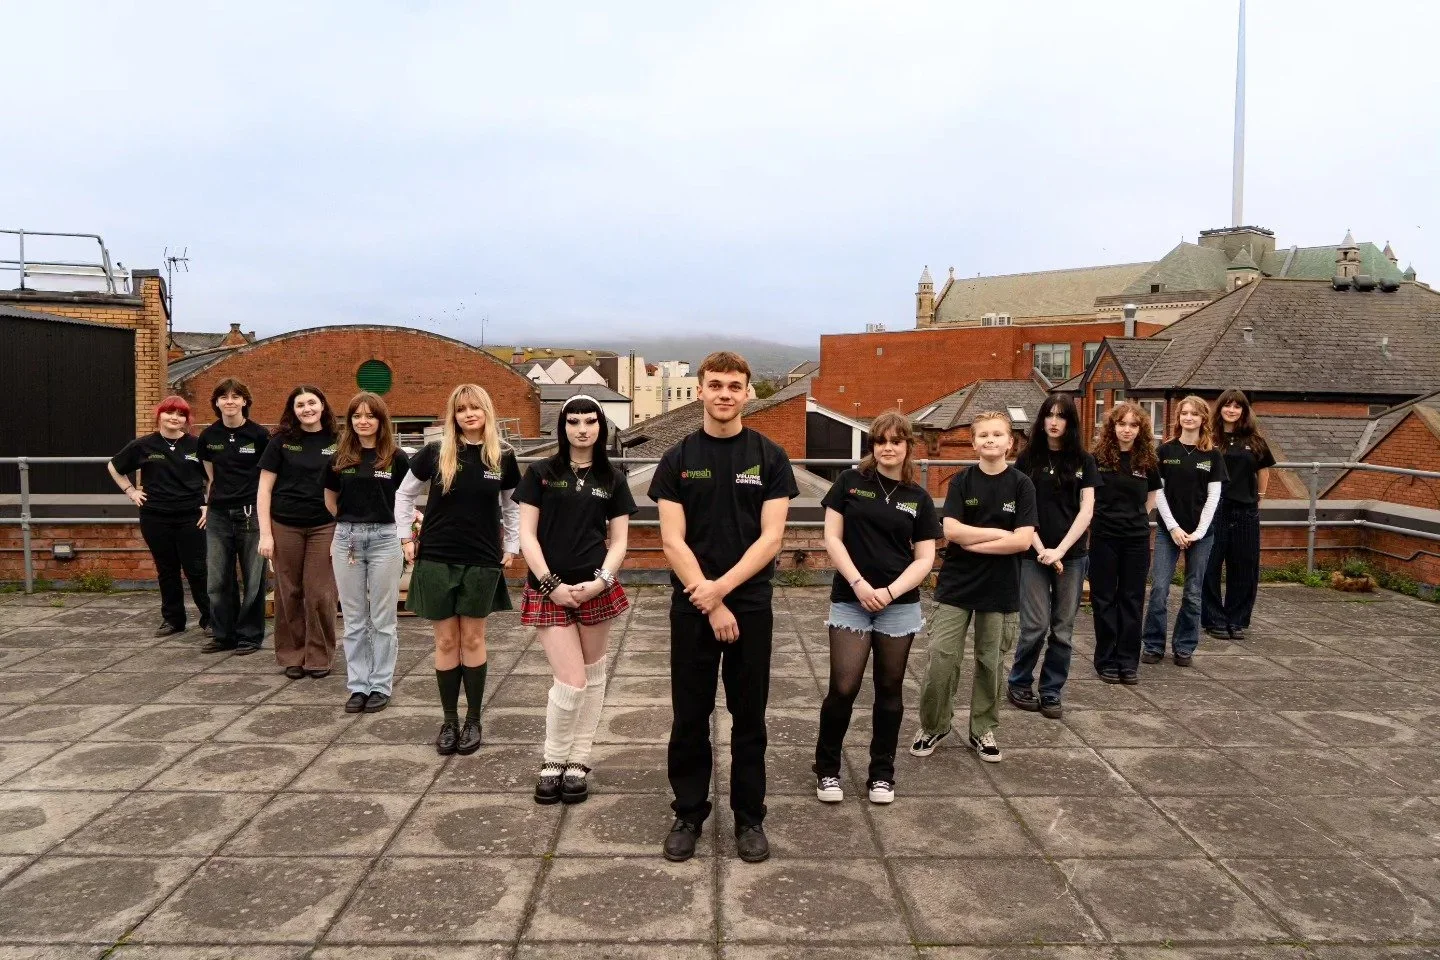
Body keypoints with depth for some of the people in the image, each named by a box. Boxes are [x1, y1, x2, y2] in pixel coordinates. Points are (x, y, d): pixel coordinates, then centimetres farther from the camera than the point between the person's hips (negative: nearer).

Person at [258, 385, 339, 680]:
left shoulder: (336, 442, 3)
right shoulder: (282, 441, 2)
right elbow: (264, 489, 2)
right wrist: (265, 533, -4)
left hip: (324, 527, 0)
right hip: (285, 527, 0)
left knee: (320, 594, 0)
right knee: (289, 593, 6)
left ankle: (319, 656, 13)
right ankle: (292, 656, 18)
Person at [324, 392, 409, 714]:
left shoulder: (396, 458, -4)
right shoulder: (340, 458, 5)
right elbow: (331, 499, 18)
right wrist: (352, 521, 13)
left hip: (384, 539, -3)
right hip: (346, 539, 3)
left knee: (382, 620, 5)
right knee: (354, 620, 9)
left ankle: (381, 686, 14)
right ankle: (358, 685, 18)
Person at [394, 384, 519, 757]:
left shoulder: (503, 457, 0)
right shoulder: (435, 453, -3)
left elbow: (512, 506, 13)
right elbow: (404, 494, 9)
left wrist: (511, 547, 7)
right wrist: (407, 537, 5)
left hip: (482, 561, 0)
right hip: (437, 559, 0)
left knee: (473, 640, 6)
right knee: (446, 641, 5)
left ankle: (473, 720, 16)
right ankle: (449, 721, 16)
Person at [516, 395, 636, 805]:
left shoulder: (612, 479, 7)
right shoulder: (541, 473, 2)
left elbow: (619, 541, 6)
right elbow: (527, 535, -1)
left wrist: (600, 581, -10)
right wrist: (552, 584, -9)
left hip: (595, 589, 2)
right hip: (550, 591, -2)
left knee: (593, 675, 8)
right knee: (571, 682, -7)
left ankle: (579, 761, 23)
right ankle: (552, 762, 14)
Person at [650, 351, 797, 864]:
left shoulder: (769, 456, 0)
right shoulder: (679, 458, 1)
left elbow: (770, 536, -6)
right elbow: (673, 540, -5)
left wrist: (722, 586, -16)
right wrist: (709, 602, -12)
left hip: (751, 605, 0)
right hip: (691, 606, 0)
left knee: (749, 717, 9)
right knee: (690, 717, 9)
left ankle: (749, 817, 23)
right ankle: (688, 813, 24)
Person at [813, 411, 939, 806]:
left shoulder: (918, 498, 6)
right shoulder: (849, 482, 1)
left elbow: (925, 558, 2)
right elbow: (832, 538, -2)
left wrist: (890, 591, -12)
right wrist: (859, 584, -13)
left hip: (900, 606, 2)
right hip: (850, 602, -2)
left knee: (889, 690, 10)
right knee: (843, 688, -7)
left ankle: (882, 773, 24)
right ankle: (827, 769, 14)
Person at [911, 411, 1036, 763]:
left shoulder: (1021, 485, -3)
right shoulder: (961, 481, -1)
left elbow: (1023, 540, -12)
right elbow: (951, 530, -12)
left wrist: (973, 541, -13)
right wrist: (1000, 533, -13)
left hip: (1000, 589, 0)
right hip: (956, 585, 0)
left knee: (991, 662, 10)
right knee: (941, 658, -2)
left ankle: (983, 730, 27)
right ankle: (933, 726, 16)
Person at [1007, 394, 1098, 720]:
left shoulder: (1083, 460, 5)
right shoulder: (1028, 458, 3)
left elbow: (1086, 510, -1)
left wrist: (1060, 550, -11)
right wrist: (1042, 549, -10)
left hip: (1073, 554, 1)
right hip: (1034, 554, -1)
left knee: (1063, 629, 4)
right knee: (1036, 626, -4)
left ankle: (1052, 693, 17)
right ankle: (1018, 684, 16)